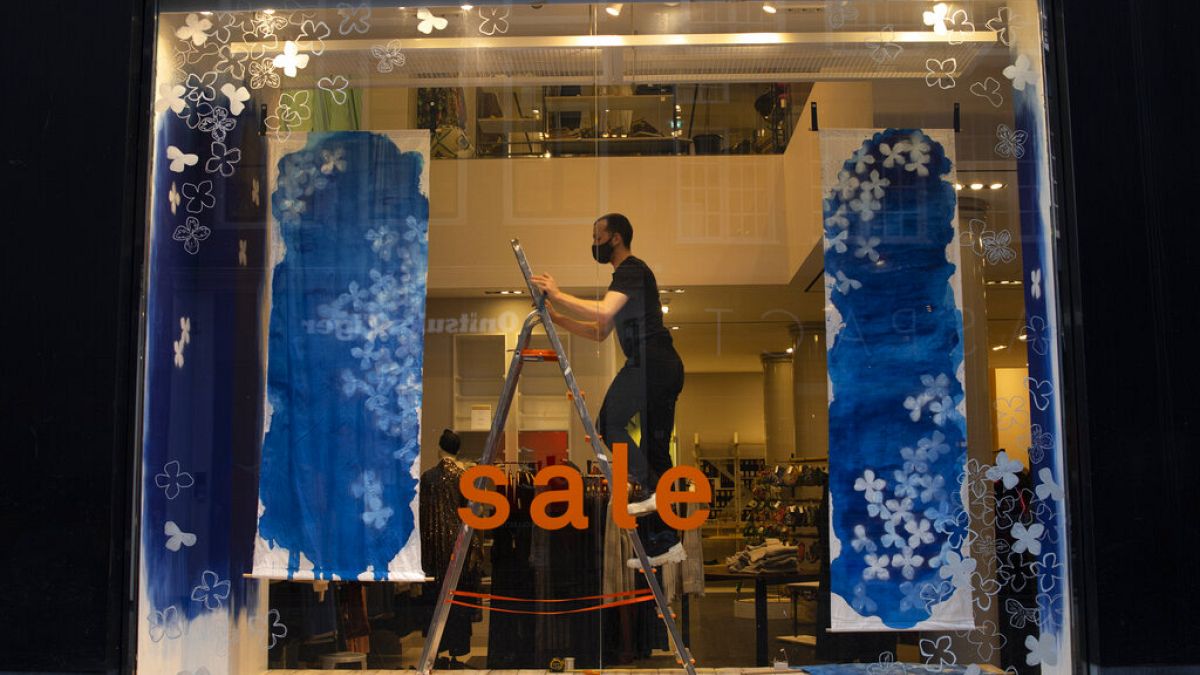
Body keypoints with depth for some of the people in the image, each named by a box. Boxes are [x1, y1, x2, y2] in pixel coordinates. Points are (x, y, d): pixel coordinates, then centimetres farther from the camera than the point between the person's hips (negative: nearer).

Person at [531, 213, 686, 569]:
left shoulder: (632, 270, -4)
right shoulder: (627, 274, 28)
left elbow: (603, 313, -21)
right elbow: (600, 332, 28)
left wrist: (559, 295, -12)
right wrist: (555, 316, 21)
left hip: (650, 359, -10)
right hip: (665, 366, 10)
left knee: (612, 420, -18)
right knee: (654, 449, 8)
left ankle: (642, 487, -21)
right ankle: (664, 542, 10)